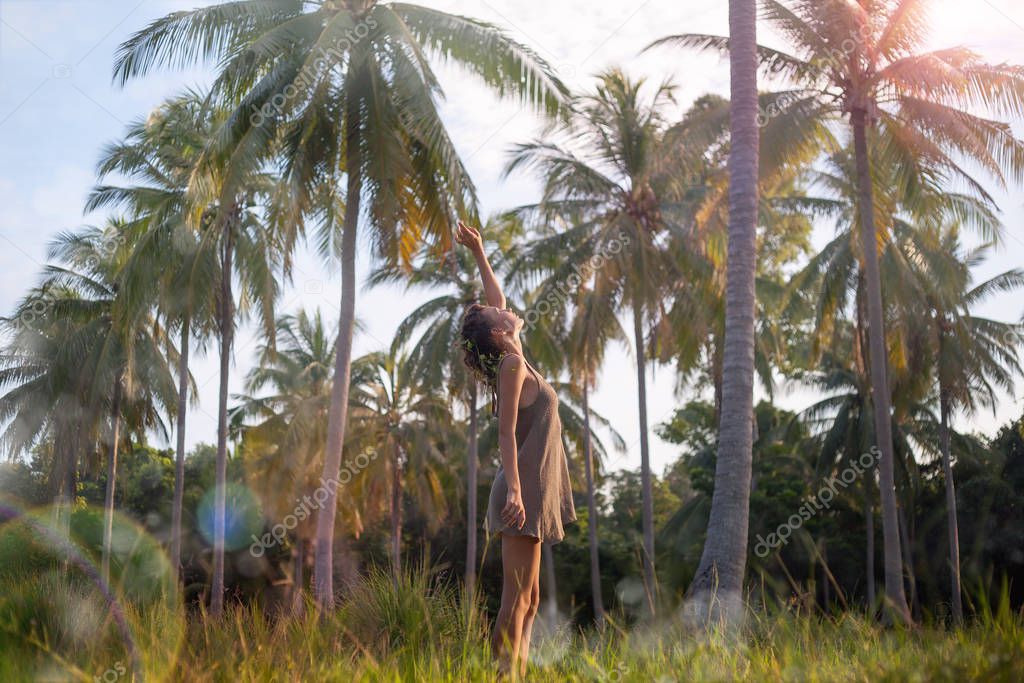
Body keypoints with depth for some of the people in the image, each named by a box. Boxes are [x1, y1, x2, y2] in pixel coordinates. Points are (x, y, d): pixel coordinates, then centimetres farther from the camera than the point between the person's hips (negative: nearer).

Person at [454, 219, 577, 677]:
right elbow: (506, 431, -18)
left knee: (528, 600, 6)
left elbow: (497, 301, 28)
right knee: (517, 600, -11)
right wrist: (514, 488, -27)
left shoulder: (511, 359, 16)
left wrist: (479, 254, 30)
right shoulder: (512, 364, -8)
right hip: (525, 487, -9)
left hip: (532, 488, 9)